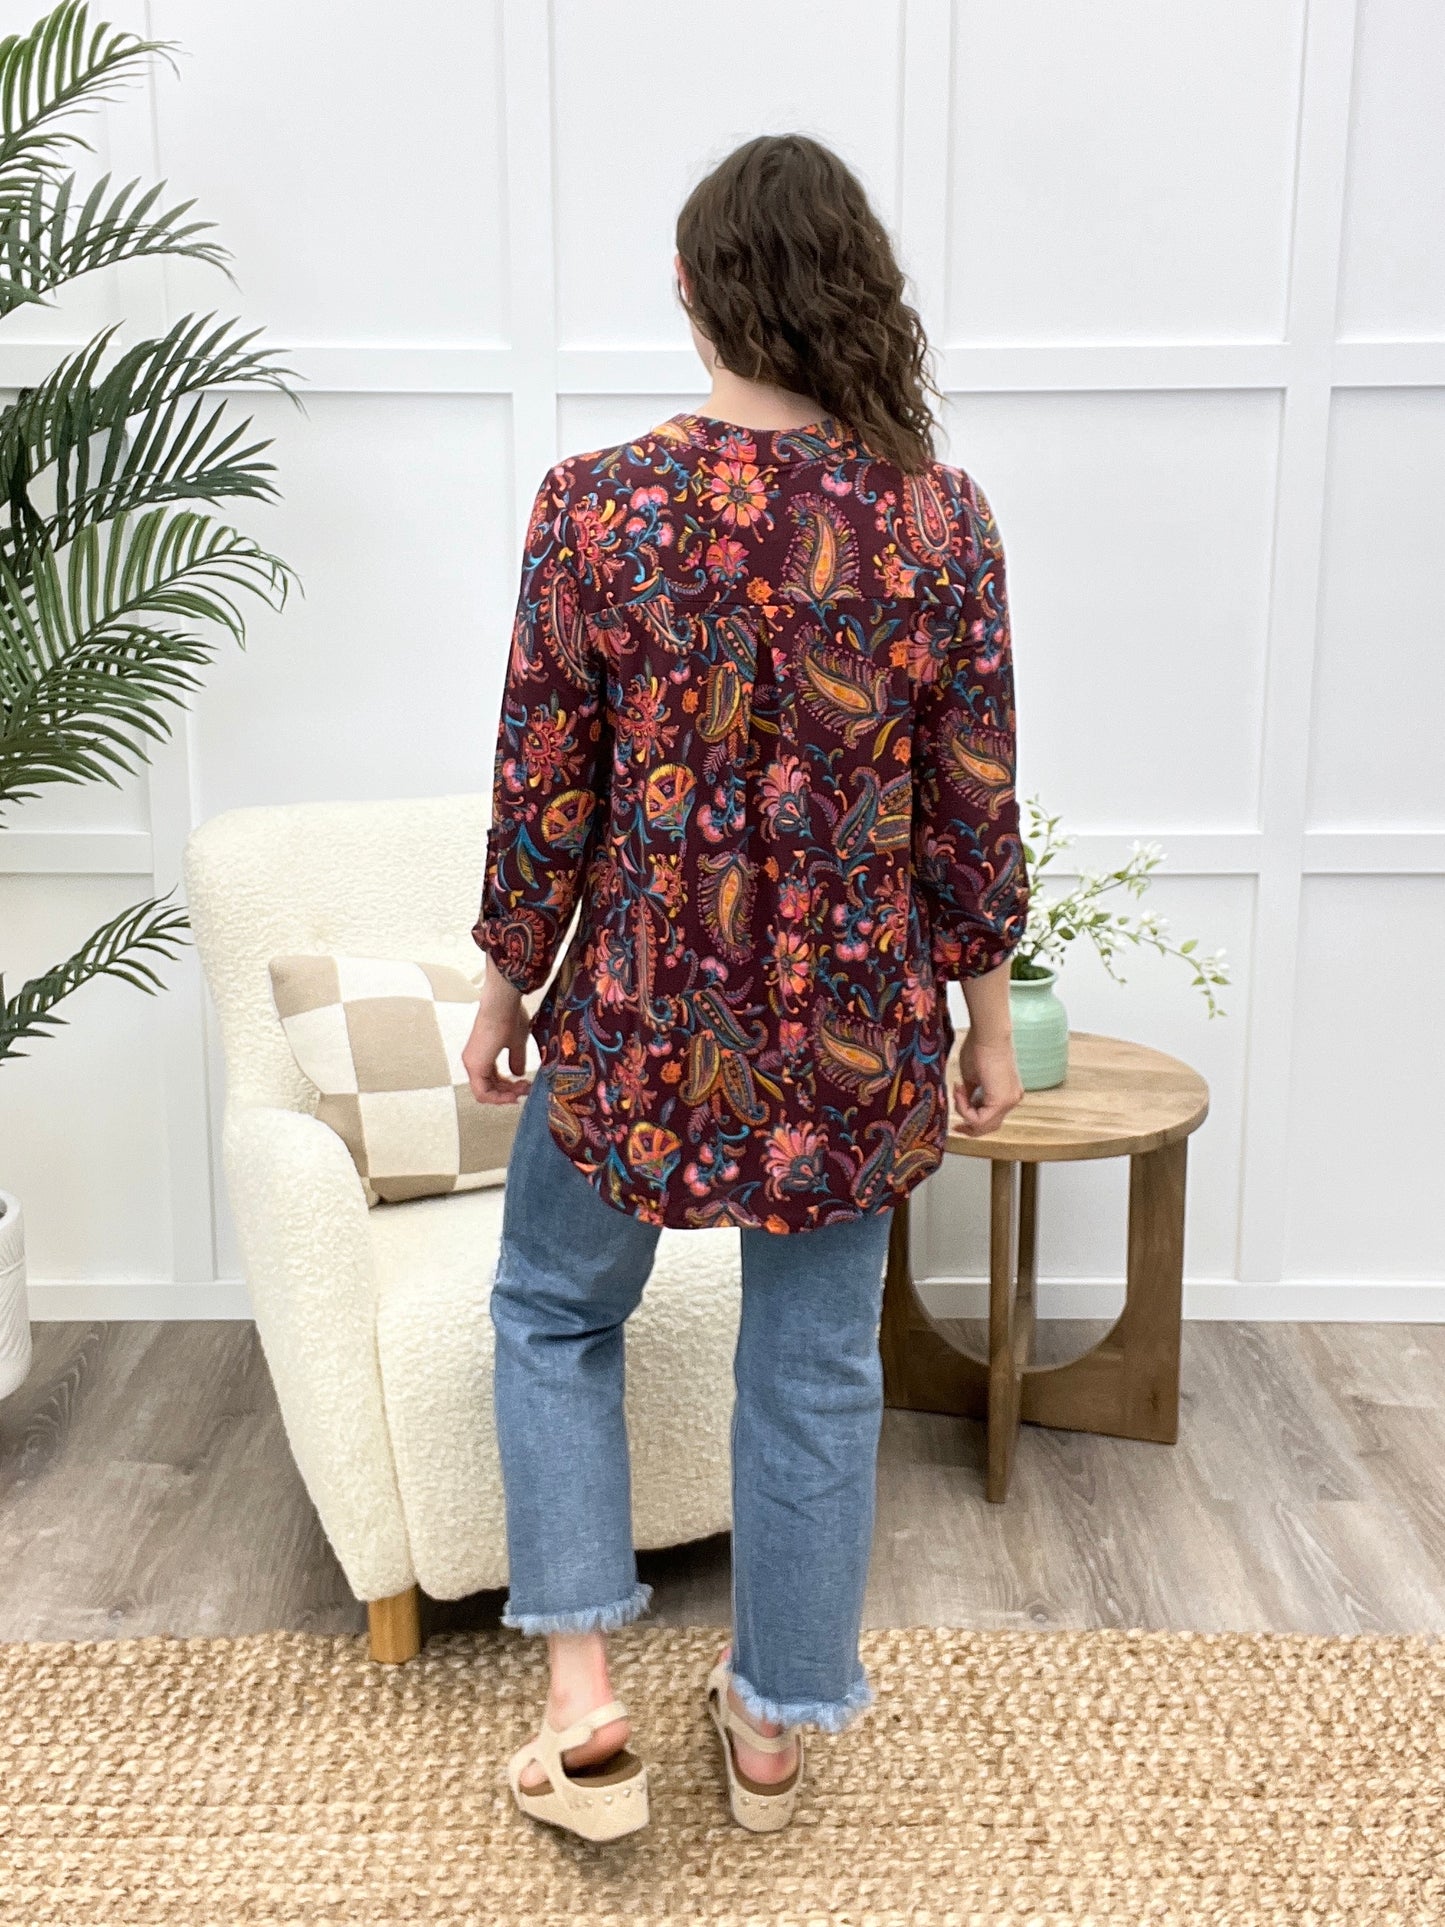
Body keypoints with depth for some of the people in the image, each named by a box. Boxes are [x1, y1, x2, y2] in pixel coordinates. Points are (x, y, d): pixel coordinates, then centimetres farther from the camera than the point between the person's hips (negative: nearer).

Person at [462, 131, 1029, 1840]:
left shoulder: (598, 507, -13)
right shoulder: (943, 521, -8)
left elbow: (543, 789, -8)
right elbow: (973, 811, -3)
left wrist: (505, 991, 7)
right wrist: (986, 1022, 10)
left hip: (641, 1013, -1)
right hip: (855, 1029, 2)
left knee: (553, 1313, 23)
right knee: (815, 1368, 17)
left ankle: (584, 1697, 20)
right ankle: (777, 1720, 34)